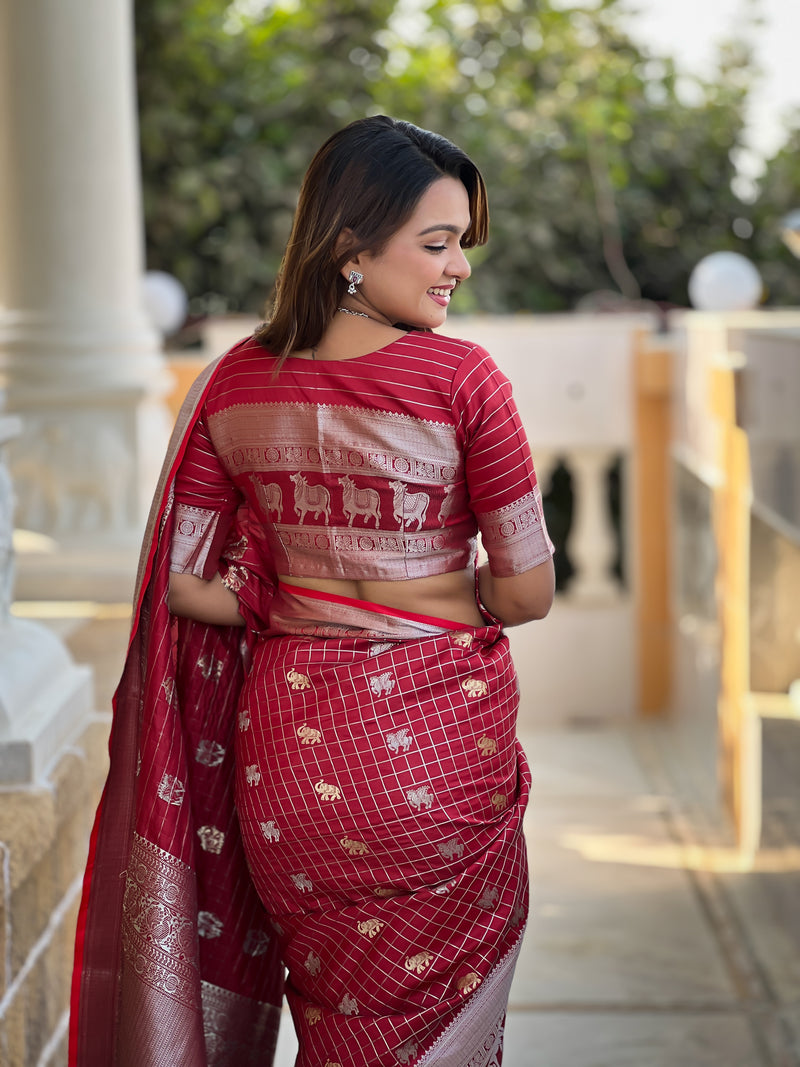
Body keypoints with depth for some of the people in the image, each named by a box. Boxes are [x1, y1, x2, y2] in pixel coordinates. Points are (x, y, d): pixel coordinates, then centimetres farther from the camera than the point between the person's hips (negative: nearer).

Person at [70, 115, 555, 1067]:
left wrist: (293, 613, 9)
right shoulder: (461, 379, -15)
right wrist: (432, 607, 7)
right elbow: (527, 593, -10)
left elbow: (179, 581, -1)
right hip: (440, 739, -4)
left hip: (287, 739, 4)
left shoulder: (237, 382, -2)